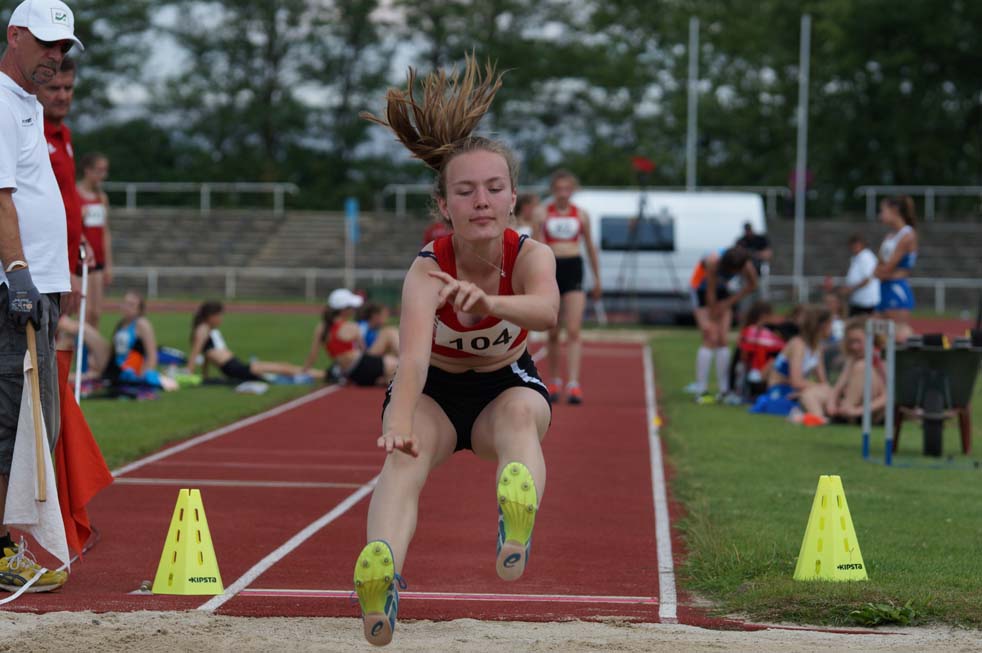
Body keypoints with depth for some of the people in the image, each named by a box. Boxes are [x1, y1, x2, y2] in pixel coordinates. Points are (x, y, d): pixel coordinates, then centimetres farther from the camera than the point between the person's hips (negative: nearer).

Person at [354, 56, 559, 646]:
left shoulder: (531, 255, -23)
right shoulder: (427, 269, -27)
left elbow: (546, 311, -48)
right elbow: (413, 354, -45)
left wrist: (487, 302, -69)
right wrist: (398, 424, -64)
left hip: (507, 385, 1)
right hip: (435, 391, -1)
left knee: (521, 412, -37)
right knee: (407, 454, -35)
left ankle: (518, 524, -71)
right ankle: (382, 573, -63)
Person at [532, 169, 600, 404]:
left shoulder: (581, 215, 6)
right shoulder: (542, 213, 3)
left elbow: (590, 248, 15)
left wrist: (597, 280, 18)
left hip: (574, 270, 0)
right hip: (551, 269, 0)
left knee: (573, 331, -11)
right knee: (552, 333, 8)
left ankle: (573, 384, -18)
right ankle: (554, 382, 21)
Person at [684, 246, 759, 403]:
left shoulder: (746, 265, -23)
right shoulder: (714, 262, -36)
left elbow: (751, 286, -4)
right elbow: (710, 293, -27)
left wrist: (728, 303, -8)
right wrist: (712, 320, -19)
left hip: (722, 290, 4)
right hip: (701, 290, -4)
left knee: (723, 340, -3)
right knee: (710, 339, -16)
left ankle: (724, 390, -2)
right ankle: (701, 389, -17)